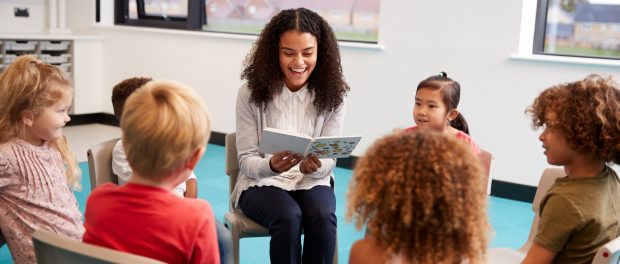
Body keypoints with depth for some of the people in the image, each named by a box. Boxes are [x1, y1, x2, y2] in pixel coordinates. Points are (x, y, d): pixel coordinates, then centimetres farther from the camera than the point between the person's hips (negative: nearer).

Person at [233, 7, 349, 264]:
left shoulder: (331, 95, -6)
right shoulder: (251, 93, -10)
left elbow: (329, 160, -5)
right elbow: (247, 160, -9)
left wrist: (315, 166, -30)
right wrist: (271, 165, -32)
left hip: (312, 181, 2)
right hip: (261, 181, -1)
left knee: (323, 217, -30)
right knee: (288, 218, -32)